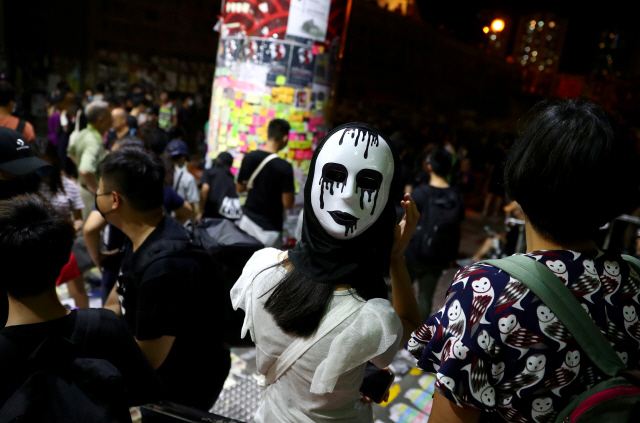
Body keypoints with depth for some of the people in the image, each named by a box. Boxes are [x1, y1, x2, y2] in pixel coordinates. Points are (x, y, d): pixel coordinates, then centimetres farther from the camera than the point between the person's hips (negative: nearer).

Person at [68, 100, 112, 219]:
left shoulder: (83, 134, 2)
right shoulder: (94, 143, -28)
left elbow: (72, 153, 22)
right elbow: (85, 171, -40)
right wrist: (96, 190, -27)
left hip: (83, 185, 9)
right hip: (92, 192, -9)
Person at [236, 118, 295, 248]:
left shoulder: (249, 158, -4)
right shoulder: (284, 167, -20)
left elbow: (240, 188, 9)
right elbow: (288, 204, -17)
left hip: (247, 220, 6)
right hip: (268, 228, -5)